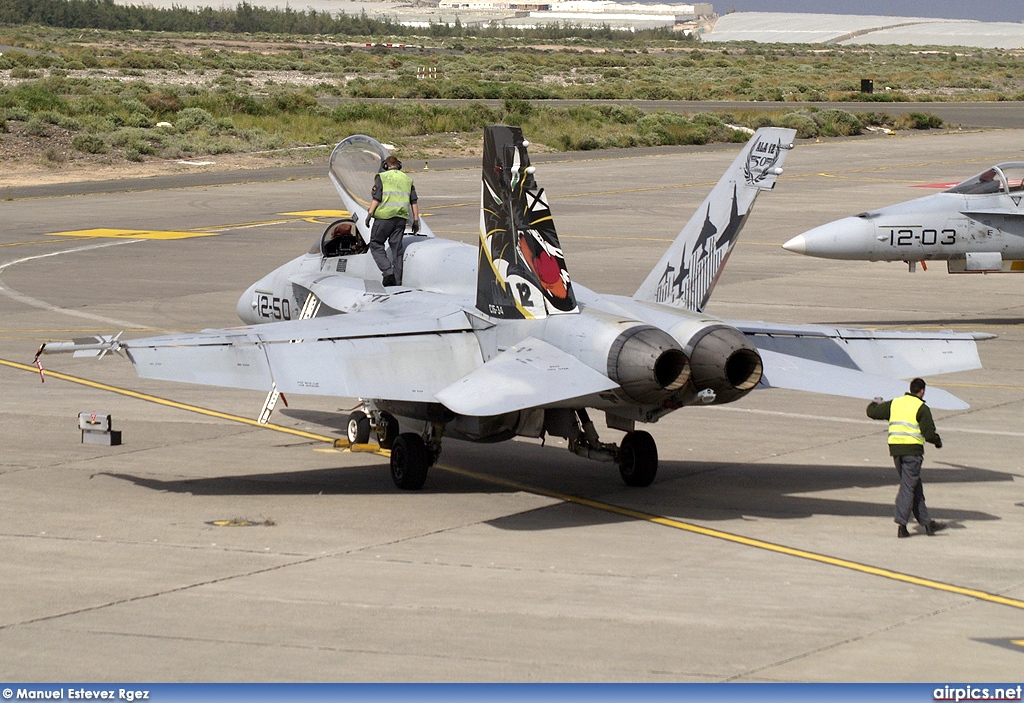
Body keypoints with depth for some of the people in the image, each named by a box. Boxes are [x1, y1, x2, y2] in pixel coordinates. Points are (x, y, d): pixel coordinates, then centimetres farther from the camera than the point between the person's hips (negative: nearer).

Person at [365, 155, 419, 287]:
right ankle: (397, 280, 7)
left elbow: (376, 198, -8)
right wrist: (416, 220, 13)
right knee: (396, 248, 8)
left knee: (376, 244, 6)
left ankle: (387, 270, -11)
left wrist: (369, 214, -4)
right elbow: (414, 202, 11)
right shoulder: (407, 179, 15)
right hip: (401, 217, 5)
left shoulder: (382, 177, 2)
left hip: (384, 216, -4)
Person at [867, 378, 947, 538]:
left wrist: (875, 404, 38)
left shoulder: (894, 403, 11)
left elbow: (872, 412, 16)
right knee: (908, 487, -4)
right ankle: (901, 525, -9)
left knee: (916, 488, 12)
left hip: (895, 449, 6)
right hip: (912, 450, -6)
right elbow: (929, 433, -10)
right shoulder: (921, 408, -6)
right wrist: (938, 441, 11)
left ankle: (926, 522, 15)